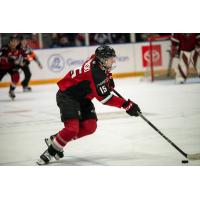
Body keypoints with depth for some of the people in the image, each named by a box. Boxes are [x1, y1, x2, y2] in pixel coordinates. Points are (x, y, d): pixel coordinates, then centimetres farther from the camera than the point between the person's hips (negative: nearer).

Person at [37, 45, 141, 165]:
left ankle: (56, 140, 14)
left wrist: (109, 79, 13)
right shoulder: (95, 73, -30)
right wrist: (126, 105, -28)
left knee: (90, 127, -1)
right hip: (67, 95, -10)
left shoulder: (97, 59, -4)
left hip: (82, 96, 10)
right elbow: (104, 98, -29)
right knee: (72, 128, -23)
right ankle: (52, 150, -2)